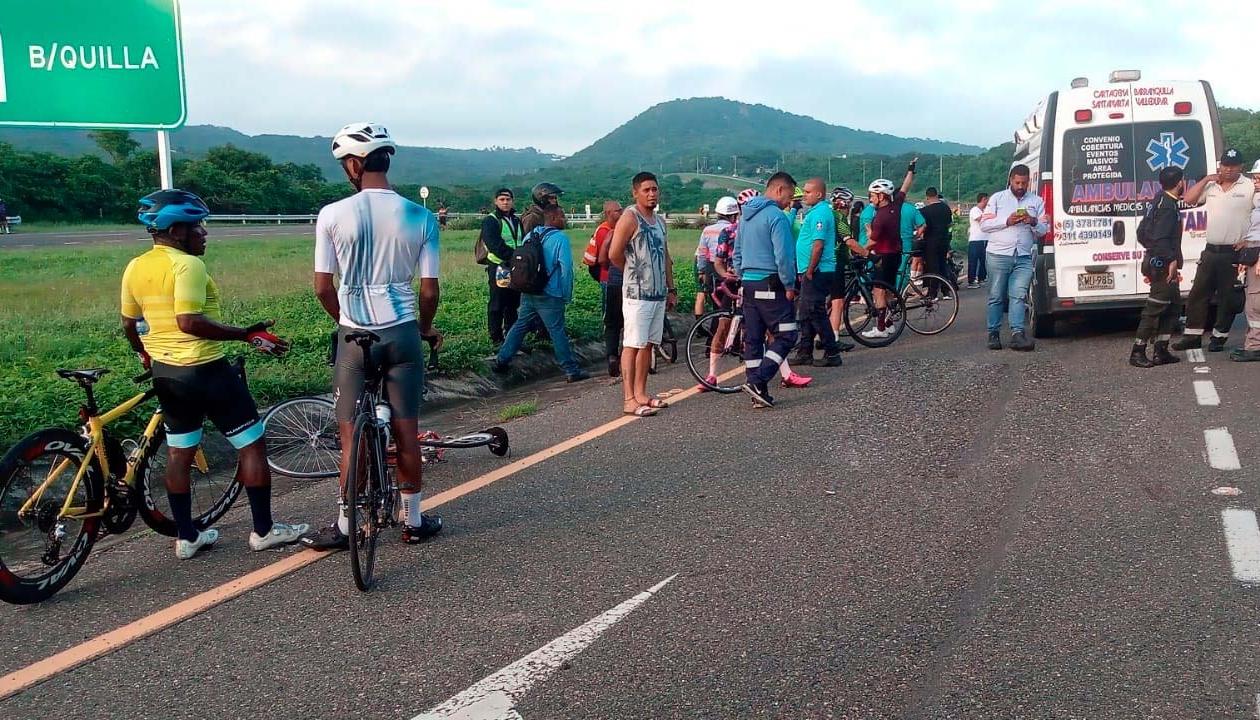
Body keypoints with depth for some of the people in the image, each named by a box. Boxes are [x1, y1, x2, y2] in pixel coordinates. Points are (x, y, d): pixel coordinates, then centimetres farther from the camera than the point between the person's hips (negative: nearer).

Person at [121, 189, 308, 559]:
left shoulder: (134, 268, 6)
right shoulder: (187, 264, -18)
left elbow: (129, 324, 14)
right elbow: (189, 321, -28)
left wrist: (145, 353, 33)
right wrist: (247, 334, -26)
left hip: (165, 372, 8)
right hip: (206, 370, -8)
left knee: (179, 452, 16)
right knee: (252, 445, 4)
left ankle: (186, 536, 21)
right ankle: (263, 530, 9)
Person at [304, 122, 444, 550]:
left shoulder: (332, 215, -7)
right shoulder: (421, 217, -4)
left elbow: (322, 288, -2)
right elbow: (429, 291, -3)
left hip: (354, 335, -1)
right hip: (402, 333, 1)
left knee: (351, 436, 8)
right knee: (406, 432, 11)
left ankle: (344, 526, 17)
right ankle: (413, 521, 21)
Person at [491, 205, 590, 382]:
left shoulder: (530, 235, 9)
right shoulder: (560, 238, -13)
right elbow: (566, 268, -17)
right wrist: (567, 295, -8)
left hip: (528, 293, 7)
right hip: (549, 296, -7)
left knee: (520, 326, 17)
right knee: (558, 332, -1)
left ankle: (501, 361, 20)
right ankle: (572, 371, 6)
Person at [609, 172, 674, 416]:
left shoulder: (659, 221, 17)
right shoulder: (630, 218, -9)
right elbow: (614, 254, -14)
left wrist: (671, 289, 18)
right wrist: (634, 272, 2)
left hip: (658, 294, 8)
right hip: (637, 293, -8)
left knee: (649, 344, 9)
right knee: (633, 345, -7)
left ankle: (641, 393, 17)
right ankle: (629, 399, -5)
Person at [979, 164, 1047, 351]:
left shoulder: (1036, 201, 15)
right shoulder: (997, 198, 9)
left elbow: (1044, 230, 14)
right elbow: (984, 224, 3)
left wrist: (1033, 223, -8)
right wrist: (1007, 221, -10)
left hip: (1024, 257, 1)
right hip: (999, 255, -1)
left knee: (1018, 295, -9)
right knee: (997, 296, 1)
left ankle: (1017, 333, -14)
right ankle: (993, 333, 8)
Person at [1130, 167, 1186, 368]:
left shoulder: (1160, 201, 13)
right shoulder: (1169, 207, -17)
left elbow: (1142, 233, 19)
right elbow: (1160, 238, -27)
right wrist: (1172, 260, -25)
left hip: (1157, 263, 10)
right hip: (1162, 266, -10)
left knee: (1174, 306, 16)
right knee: (1154, 309, -6)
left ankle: (1161, 351, 17)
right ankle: (1137, 353, -3)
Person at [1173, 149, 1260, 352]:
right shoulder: (1211, 186, 10)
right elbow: (1189, 199, 4)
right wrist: (1207, 179, -1)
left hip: (1233, 252, -4)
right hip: (1210, 251, 4)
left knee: (1227, 297, 4)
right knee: (1198, 293, 5)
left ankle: (1219, 336, 14)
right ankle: (1192, 336, 11)